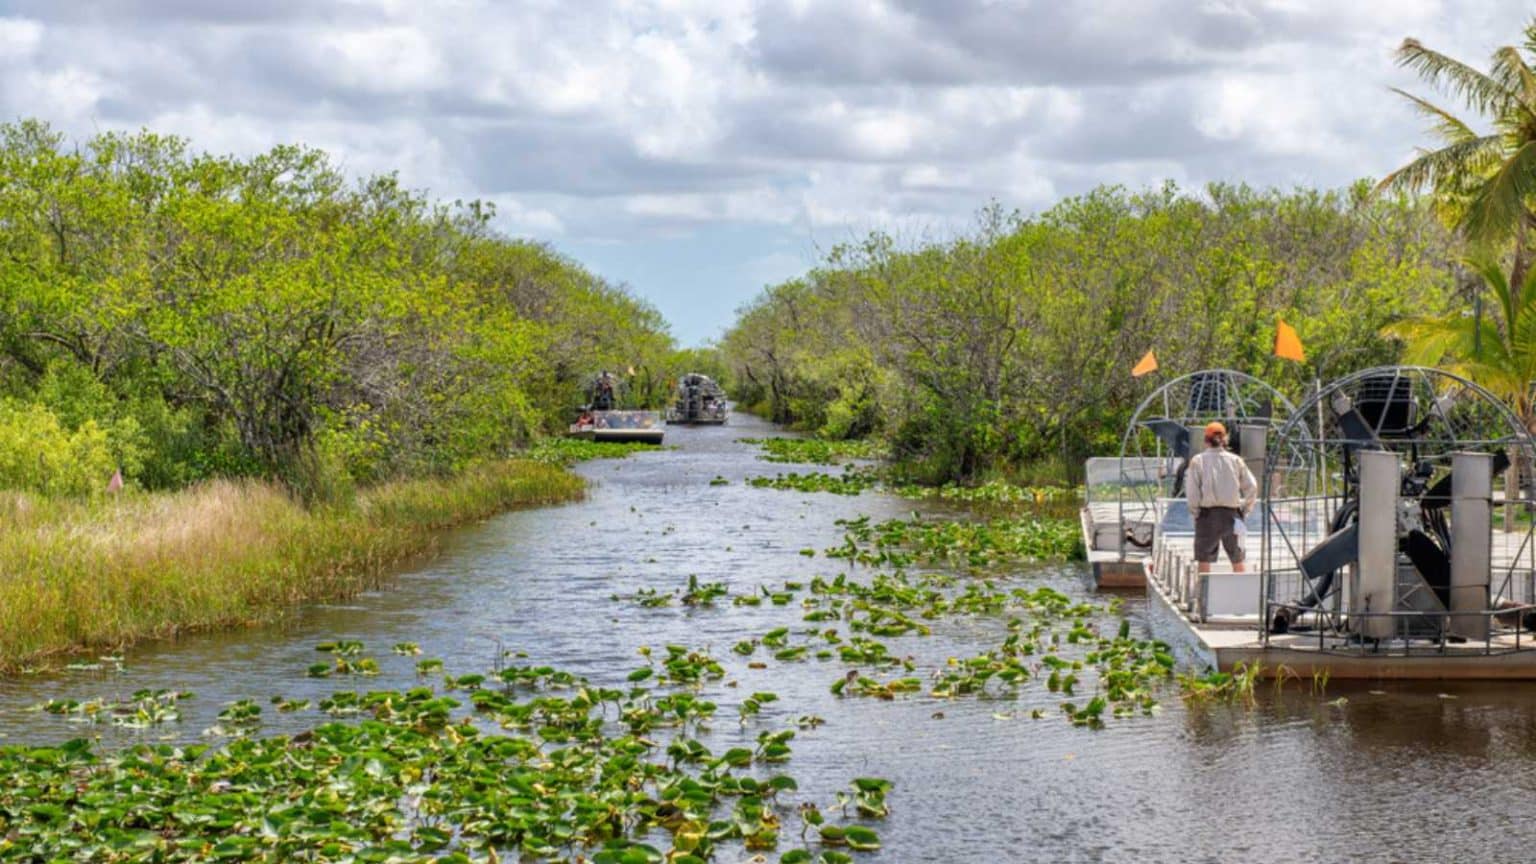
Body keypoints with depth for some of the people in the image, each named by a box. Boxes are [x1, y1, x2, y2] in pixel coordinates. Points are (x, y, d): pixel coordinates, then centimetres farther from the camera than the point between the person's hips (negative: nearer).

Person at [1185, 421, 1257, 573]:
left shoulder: (1198, 461, -4)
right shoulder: (1235, 460, 2)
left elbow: (1191, 491, -9)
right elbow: (1252, 486, 2)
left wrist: (1195, 512, 1)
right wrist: (1245, 510, 10)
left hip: (1207, 514, -2)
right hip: (1231, 514, 2)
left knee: (1204, 560, 5)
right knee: (1237, 561, 14)